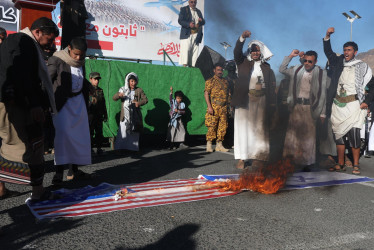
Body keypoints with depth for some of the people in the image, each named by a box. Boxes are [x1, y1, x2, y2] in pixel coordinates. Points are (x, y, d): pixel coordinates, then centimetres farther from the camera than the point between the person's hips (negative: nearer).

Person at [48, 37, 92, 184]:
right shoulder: (57, 60, -10)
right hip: (62, 102, -6)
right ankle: (59, 173, -11)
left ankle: (73, 171, 16)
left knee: (79, 135, 5)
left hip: (78, 101, 7)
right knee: (63, 133, -17)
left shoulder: (81, 62, 9)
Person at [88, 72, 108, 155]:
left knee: (99, 132, 8)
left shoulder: (100, 90, 14)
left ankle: (99, 148, 16)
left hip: (99, 116, 5)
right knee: (90, 133, 0)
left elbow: (103, 104, 18)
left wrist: (105, 115, 16)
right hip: (90, 115, -5)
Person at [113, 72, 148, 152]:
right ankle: (120, 147, 2)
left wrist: (139, 103, -14)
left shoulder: (139, 90, 8)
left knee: (134, 131, -1)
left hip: (134, 114, 0)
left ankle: (133, 147, 6)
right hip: (125, 114, 1)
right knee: (123, 130, -5)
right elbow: (114, 98, 6)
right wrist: (119, 95, -17)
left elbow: (145, 99, 6)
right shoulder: (123, 89, 11)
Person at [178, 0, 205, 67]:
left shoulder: (198, 11, 21)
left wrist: (201, 20, -6)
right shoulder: (183, 9, 6)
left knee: (194, 51, 0)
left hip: (196, 35, 5)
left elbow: (203, 22, 19)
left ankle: (192, 65, 1)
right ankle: (184, 65, -19)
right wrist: (189, 24, -21)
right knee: (185, 49, -16)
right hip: (187, 34, -5)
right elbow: (180, 20, -5)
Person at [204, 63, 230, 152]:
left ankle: (219, 145, 12)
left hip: (224, 107, 5)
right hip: (214, 107, -5)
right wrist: (209, 106, -15)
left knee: (223, 126, 4)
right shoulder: (210, 81, 1)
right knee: (212, 126, -7)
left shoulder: (225, 81, 18)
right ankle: (209, 145, 0)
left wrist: (228, 106, 14)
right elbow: (206, 94, -6)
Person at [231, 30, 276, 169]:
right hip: (245, 99, -1)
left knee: (259, 128, 0)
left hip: (261, 100, 1)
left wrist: (272, 105, -3)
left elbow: (272, 87, 7)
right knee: (243, 126, -4)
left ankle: (258, 158, 5)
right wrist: (242, 38, -20)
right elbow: (237, 52, -5)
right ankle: (241, 158, -2)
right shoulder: (243, 63, 13)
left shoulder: (267, 68, 13)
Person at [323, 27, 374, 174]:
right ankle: (340, 164, 15)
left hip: (353, 105, -4)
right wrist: (327, 36, -4)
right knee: (338, 134, 6)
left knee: (353, 134, -11)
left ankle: (356, 165, 0)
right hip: (337, 105, 4)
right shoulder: (338, 64, 12)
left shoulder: (362, 67, 3)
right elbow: (328, 52, 10)